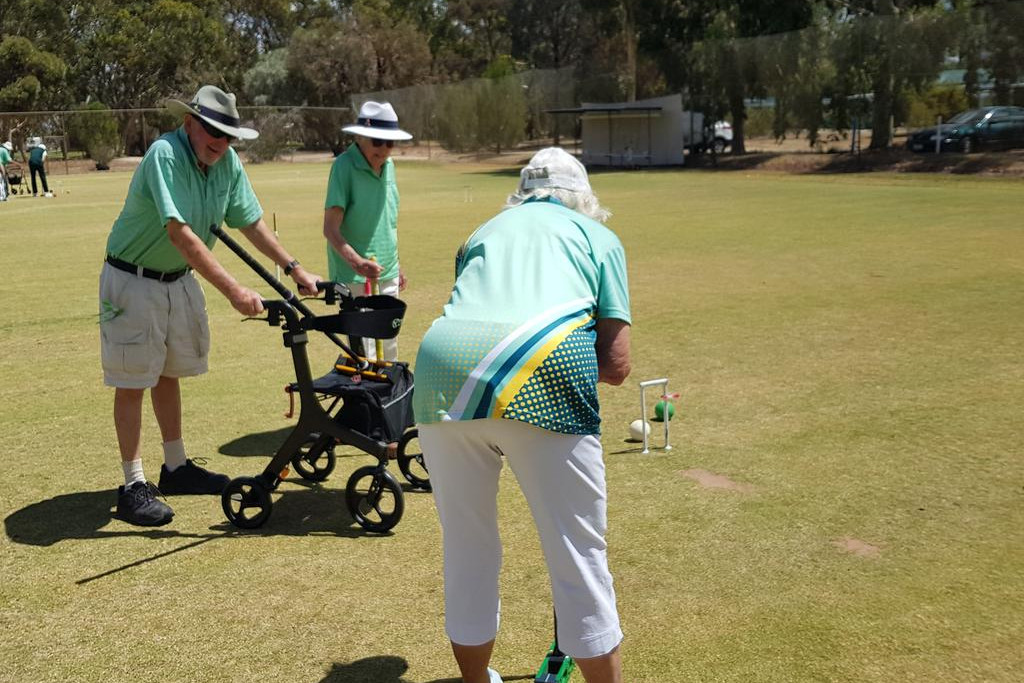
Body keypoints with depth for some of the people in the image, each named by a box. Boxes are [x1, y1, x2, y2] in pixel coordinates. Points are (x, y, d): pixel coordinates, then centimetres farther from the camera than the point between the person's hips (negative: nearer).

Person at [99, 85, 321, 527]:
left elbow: (250, 222, 5)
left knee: (168, 374, 18)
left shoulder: (228, 162, -5)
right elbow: (180, 233, -37)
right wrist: (233, 291, -42)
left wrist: (293, 267, -3)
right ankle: (133, 487, 6)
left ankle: (176, 468, 30)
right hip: (133, 280, -7)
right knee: (132, 382, -1)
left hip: (179, 279, 7)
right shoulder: (165, 154, -27)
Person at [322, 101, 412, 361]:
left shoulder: (389, 165, 8)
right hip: (354, 278, -7)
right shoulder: (344, 165, -13)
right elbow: (330, 228, -19)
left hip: (387, 275, 7)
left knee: (388, 347, 14)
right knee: (364, 354, -8)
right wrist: (356, 262, -33)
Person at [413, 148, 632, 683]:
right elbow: (616, 365, 15)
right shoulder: (599, 236, 25)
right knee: (579, 555, 9)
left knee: (466, 549, 20)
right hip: (542, 370, -3)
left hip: (442, 366, 4)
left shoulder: (484, 231, 34)